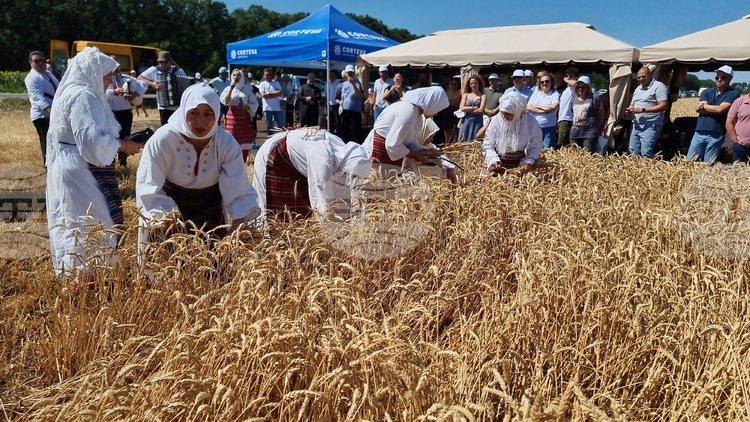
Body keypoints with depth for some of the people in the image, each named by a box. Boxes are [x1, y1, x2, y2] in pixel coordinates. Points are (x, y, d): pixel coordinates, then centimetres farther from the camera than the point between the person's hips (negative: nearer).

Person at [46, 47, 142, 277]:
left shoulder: (75, 93, 16)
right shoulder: (82, 96, -16)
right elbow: (92, 141, -25)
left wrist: (117, 142, 8)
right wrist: (122, 145, -12)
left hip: (76, 172, 11)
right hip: (79, 174, -11)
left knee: (73, 232, 16)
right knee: (86, 232, -6)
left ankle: (74, 279, 26)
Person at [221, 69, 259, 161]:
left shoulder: (248, 88, 6)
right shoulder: (228, 88, 4)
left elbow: (255, 103, 7)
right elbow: (225, 101, -14)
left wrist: (247, 106, -12)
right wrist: (231, 87, -15)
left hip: (245, 117, 2)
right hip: (233, 117, -1)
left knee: (245, 141, 5)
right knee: (233, 141, -5)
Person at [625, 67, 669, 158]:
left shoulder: (659, 86, -7)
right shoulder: (638, 89, 19)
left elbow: (663, 106, -16)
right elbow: (632, 105, 27)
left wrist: (642, 110, -21)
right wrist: (629, 109, 1)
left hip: (651, 126, -9)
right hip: (636, 126, 9)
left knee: (646, 154, -16)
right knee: (633, 151, 10)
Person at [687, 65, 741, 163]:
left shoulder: (733, 94, 2)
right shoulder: (706, 92, 15)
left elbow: (720, 109, -12)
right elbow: (699, 110, -1)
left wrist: (703, 106, 1)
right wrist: (716, 109, -9)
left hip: (716, 135, -4)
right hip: (699, 133, 4)